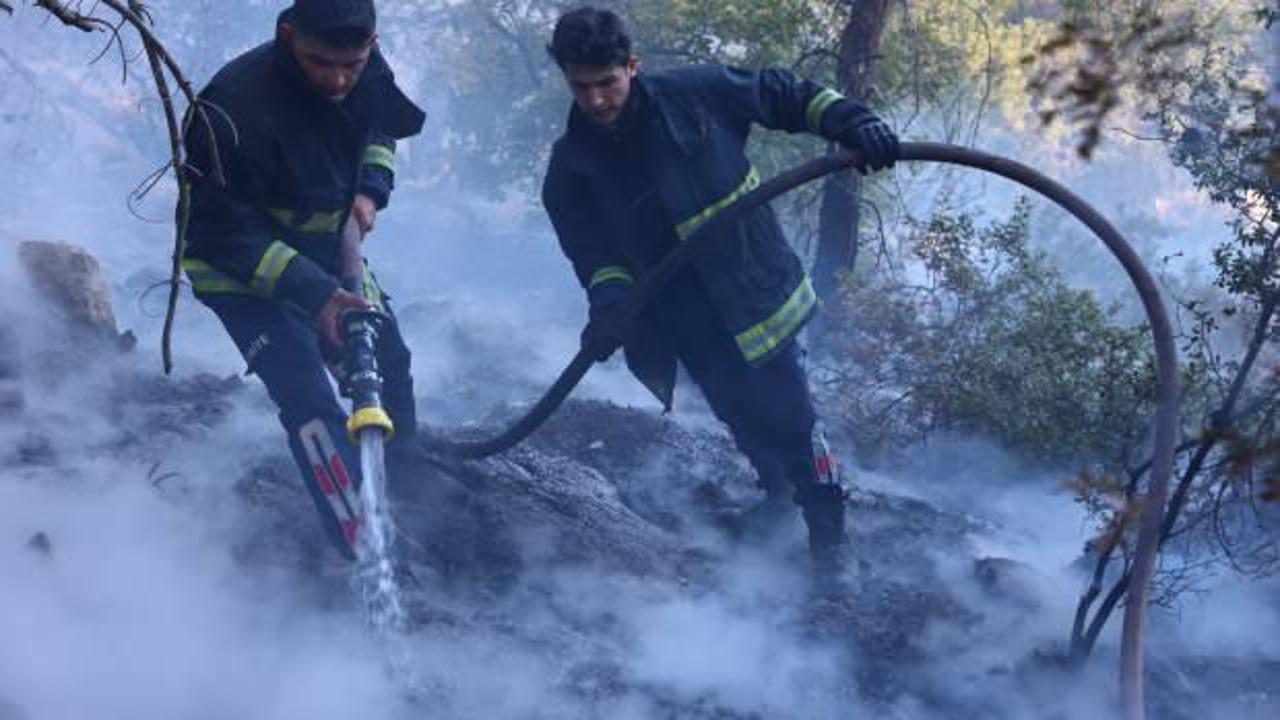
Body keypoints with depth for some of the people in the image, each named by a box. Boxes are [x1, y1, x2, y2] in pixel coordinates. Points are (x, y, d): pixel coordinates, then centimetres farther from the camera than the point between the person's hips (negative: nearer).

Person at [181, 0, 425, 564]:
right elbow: (225, 230, -30)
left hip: (324, 251, 7)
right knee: (310, 401, -20)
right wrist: (312, 292, -37)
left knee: (388, 363, 16)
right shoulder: (238, 105, -34)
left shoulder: (370, 74, -13)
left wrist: (371, 188, -7)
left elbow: (380, 131, 12)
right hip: (238, 265, -7)